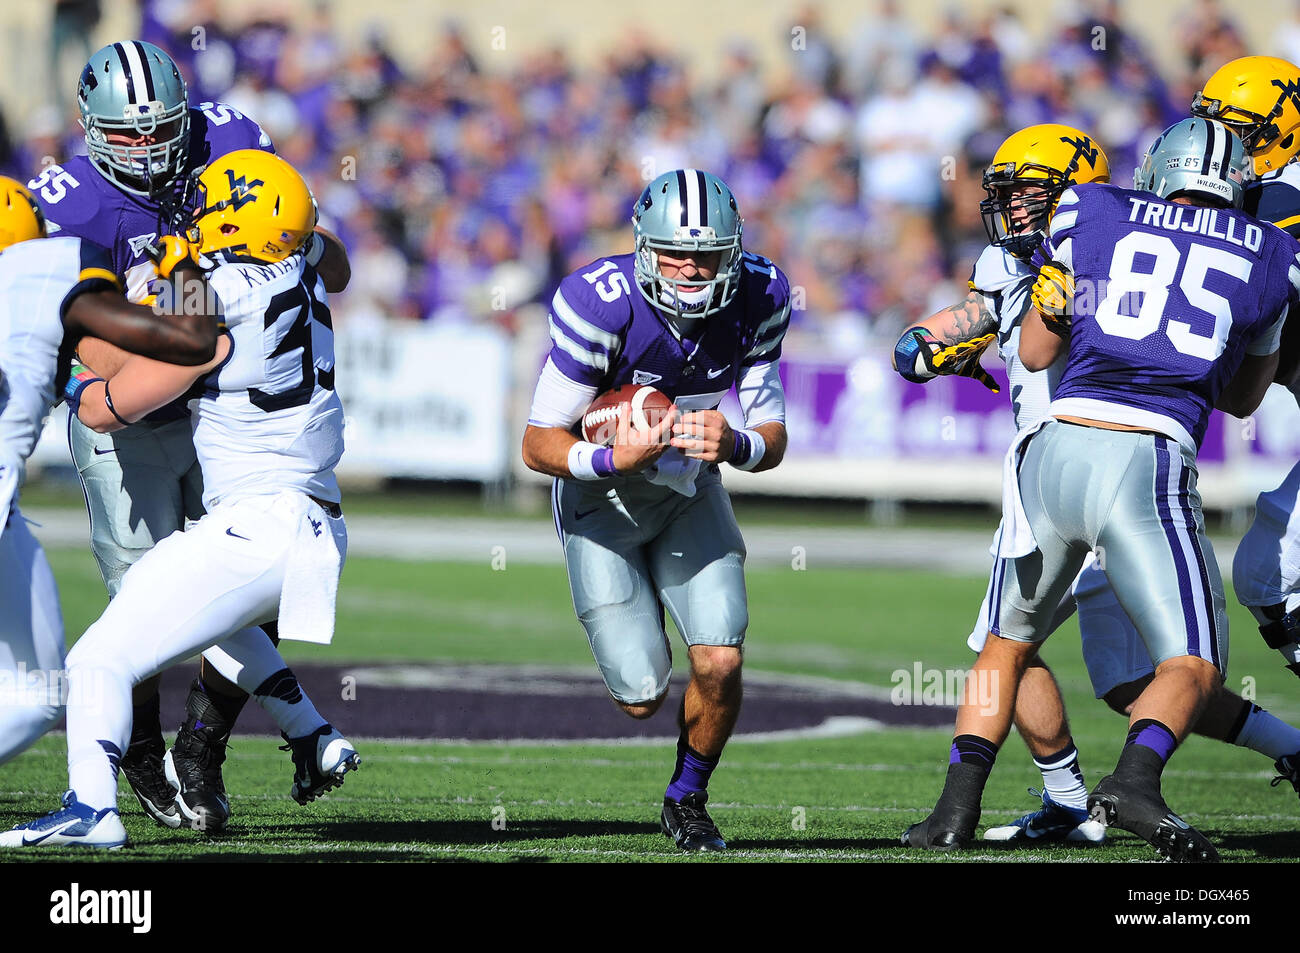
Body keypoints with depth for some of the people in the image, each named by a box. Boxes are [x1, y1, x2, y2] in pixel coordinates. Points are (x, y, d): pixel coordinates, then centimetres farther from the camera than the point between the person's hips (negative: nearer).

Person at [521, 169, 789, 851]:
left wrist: (734, 445, -34)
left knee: (720, 663, -15)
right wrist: (616, 458, -41)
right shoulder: (601, 304, -29)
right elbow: (538, 444, -22)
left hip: (689, 488, 3)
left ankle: (687, 799, 15)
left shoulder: (756, 301, -17)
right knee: (642, 696, -7)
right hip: (600, 496, -3)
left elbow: (772, 437, -10)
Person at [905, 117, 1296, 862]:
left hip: (1057, 447, 2)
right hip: (1150, 464, -2)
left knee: (1011, 642, 22)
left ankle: (958, 803, 11)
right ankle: (1136, 779, -26)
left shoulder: (1090, 214, 14)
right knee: (1193, 666, 2)